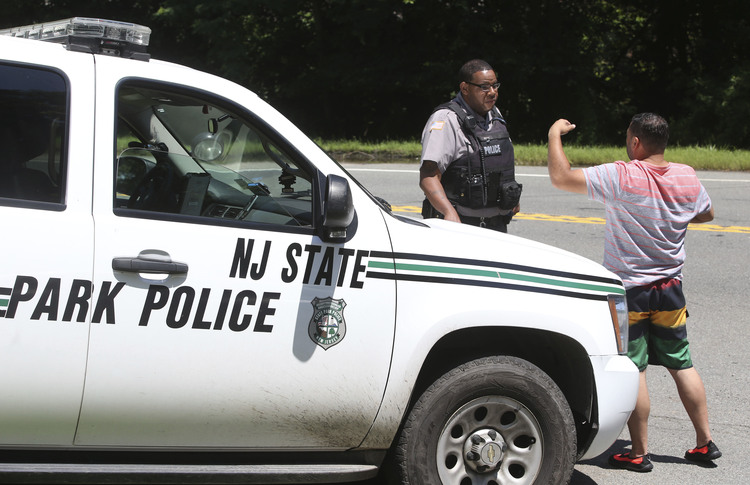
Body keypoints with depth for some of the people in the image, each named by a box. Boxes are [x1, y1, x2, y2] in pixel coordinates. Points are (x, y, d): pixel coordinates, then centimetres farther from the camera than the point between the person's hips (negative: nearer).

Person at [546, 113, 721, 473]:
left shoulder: (622, 177, -20)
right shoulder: (687, 178, -2)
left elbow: (561, 177, -22)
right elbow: (706, 214, 18)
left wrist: (555, 135, -7)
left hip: (629, 291, -5)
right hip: (670, 291, 5)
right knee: (682, 364, 14)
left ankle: (639, 453, 6)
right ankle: (705, 442, 19)